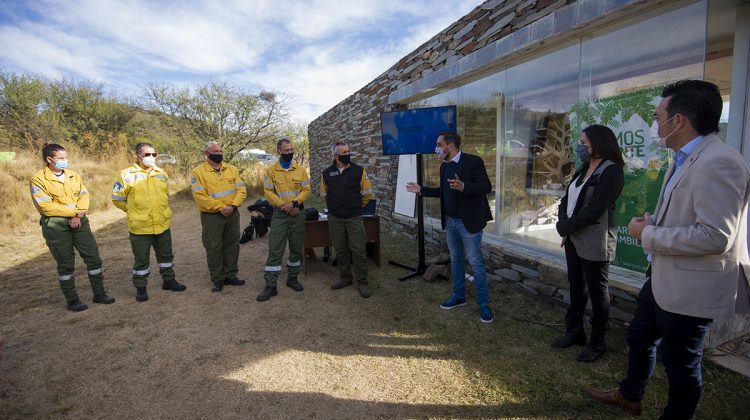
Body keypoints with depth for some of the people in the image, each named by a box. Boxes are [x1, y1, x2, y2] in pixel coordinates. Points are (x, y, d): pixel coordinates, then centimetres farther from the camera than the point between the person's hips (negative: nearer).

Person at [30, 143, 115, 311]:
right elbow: (45, 206, -14)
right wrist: (74, 212, -14)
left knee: (93, 258, 4)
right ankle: (72, 300, 18)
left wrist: (78, 216, -12)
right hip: (56, 225, -4)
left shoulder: (73, 175, 9)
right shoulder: (38, 180, -6)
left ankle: (99, 294, 17)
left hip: (79, 221, 4)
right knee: (65, 264, 5)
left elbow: (84, 196, 3)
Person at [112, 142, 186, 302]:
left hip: (163, 225, 4)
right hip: (140, 227, -4)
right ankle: (140, 288, 24)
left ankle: (168, 280, 33)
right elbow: (117, 200, 0)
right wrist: (135, 212, 4)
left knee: (166, 255, 16)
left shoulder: (162, 174, 6)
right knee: (141, 260, 8)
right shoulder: (127, 175, -8)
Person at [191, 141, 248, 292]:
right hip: (211, 216, -4)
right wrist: (220, 207, -18)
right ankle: (217, 279, 18)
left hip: (232, 214, 4)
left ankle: (230, 275, 25)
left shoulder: (232, 169, 7)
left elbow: (241, 190, 1)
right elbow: (200, 196, -15)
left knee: (232, 245, 11)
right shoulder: (198, 172, -6)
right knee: (214, 248, 4)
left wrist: (233, 206, -14)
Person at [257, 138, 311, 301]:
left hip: (298, 213, 2)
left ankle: (292, 278, 27)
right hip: (279, 214, -2)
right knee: (275, 250, -4)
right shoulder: (271, 170, 0)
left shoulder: (301, 170, 5)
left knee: (296, 248, 10)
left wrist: (294, 203, -16)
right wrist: (283, 206, -15)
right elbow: (268, 192, -5)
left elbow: (306, 190, 0)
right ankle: (270, 286, 2)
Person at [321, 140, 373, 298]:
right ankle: (345, 278, 29)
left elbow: (367, 192, 2)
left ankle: (362, 282, 11)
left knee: (358, 250, -2)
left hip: (354, 218, -2)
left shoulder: (358, 170, -5)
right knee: (340, 251, 12)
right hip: (335, 219, 3)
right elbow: (324, 193, 17)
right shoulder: (327, 173, 2)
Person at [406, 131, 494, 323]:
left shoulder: (473, 161, -13)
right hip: (449, 222, 7)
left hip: (468, 222, -7)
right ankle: (458, 296, 32)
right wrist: (421, 190, 14)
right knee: (456, 260, 17)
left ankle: (484, 304, 14)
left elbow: (486, 186, -19)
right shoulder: (444, 166, 9)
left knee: (476, 263, 1)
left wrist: (463, 187, -34)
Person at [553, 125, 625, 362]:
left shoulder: (611, 171, -13)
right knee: (576, 287, 16)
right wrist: (562, 223, -6)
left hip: (595, 242, -8)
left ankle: (597, 343, 21)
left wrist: (567, 227, -14)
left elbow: (594, 209, -20)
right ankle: (575, 332, 31)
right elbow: (567, 198, 10)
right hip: (573, 238, 8)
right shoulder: (583, 169, 13)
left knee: (597, 292, 6)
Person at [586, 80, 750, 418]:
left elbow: (715, 236, -29)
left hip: (690, 288, -10)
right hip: (663, 277, 10)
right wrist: (653, 221, 2)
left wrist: (648, 235, -20)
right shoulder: (684, 159, 8)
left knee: (680, 361, 12)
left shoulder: (718, 163, -23)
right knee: (640, 337, 25)